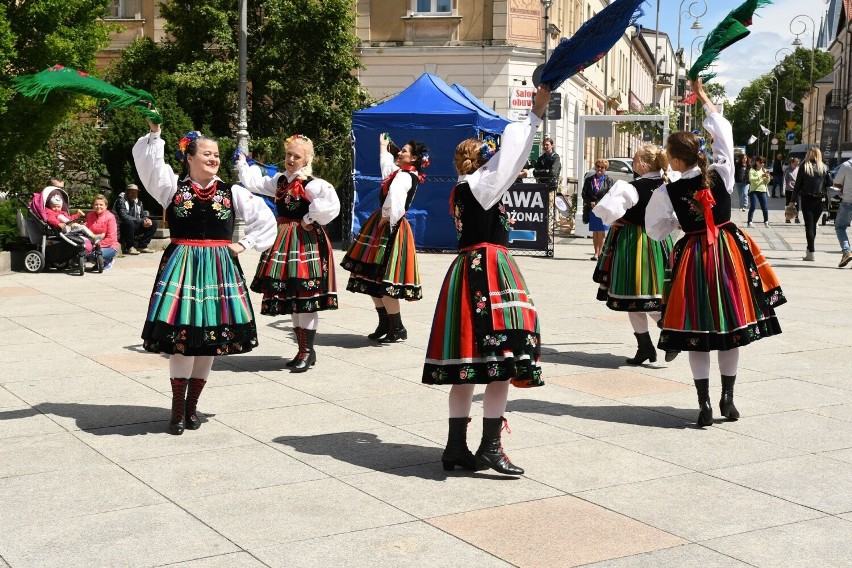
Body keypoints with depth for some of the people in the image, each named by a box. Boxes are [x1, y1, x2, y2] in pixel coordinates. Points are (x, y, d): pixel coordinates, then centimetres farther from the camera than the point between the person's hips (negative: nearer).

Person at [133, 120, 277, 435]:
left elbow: (265, 218, 11)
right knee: (180, 337, -4)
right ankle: (177, 407, 9)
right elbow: (148, 162, -10)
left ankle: (192, 404, 19)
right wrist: (154, 133, -21)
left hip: (218, 268, 2)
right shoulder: (173, 186, 3)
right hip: (181, 266, -2)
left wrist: (244, 244, 4)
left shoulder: (231, 192, 6)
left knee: (210, 337, 5)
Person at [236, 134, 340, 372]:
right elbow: (255, 183, 22)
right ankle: (303, 350, 21)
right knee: (290, 298, 11)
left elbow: (331, 203, -28)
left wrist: (310, 219, -19)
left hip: (305, 241, -8)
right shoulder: (280, 180, 12)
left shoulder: (310, 184, -13)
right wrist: (242, 165, 26)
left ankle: (307, 352, 1)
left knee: (304, 299, -7)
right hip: (284, 241, 8)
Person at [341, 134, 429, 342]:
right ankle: (385, 324, 19)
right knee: (374, 279, 12)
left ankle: (397, 328, -3)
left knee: (382, 280, -10)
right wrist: (383, 145, 52)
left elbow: (393, 201, -29)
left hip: (390, 227, -10)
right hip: (387, 225, 10)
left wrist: (384, 220, -19)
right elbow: (386, 163, 39)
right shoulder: (402, 173, 16)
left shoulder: (405, 176, -13)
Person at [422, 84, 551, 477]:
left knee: (468, 362, 10)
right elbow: (511, 151, -9)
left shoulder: (460, 192, 16)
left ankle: (456, 446, 13)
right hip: (489, 271, -9)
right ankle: (491, 446, -5)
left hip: (465, 272, 10)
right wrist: (536, 112, 0)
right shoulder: (480, 184, -8)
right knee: (501, 357, -7)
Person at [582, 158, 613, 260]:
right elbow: (584, 193, 7)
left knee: (601, 232, -3)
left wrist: (598, 204, -15)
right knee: (594, 232, 4)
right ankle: (596, 252, 7)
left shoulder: (608, 181, 4)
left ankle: (600, 252, 2)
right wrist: (590, 203, -8)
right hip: (592, 209, 3)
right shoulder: (589, 180, 11)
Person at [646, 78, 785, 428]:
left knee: (696, 330, 6)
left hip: (693, 257, -2)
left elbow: (655, 231, 0)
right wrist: (703, 96, 16)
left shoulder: (667, 193, -12)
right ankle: (728, 398, 17)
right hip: (729, 252, 2)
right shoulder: (721, 174, -7)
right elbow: (724, 132, 7)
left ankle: (704, 404, 4)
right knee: (732, 324, 11)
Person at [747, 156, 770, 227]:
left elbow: (767, 181, 13)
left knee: (765, 207, 2)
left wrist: (767, 177, -8)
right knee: (753, 207, -9)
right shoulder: (752, 170, 0)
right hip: (753, 190, -4)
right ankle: (749, 222, -7)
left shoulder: (764, 171, 15)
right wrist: (761, 176, -25)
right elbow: (751, 179, -17)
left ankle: (766, 222, 15)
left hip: (762, 190, 4)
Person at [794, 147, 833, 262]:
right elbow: (829, 183, -2)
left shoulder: (804, 166, -6)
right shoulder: (824, 167, 0)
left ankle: (811, 252, -7)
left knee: (809, 225, 0)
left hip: (806, 199, -2)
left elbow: (798, 184, -6)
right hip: (819, 200, 2)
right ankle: (809, 249, 27)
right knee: (813, 224, 17)